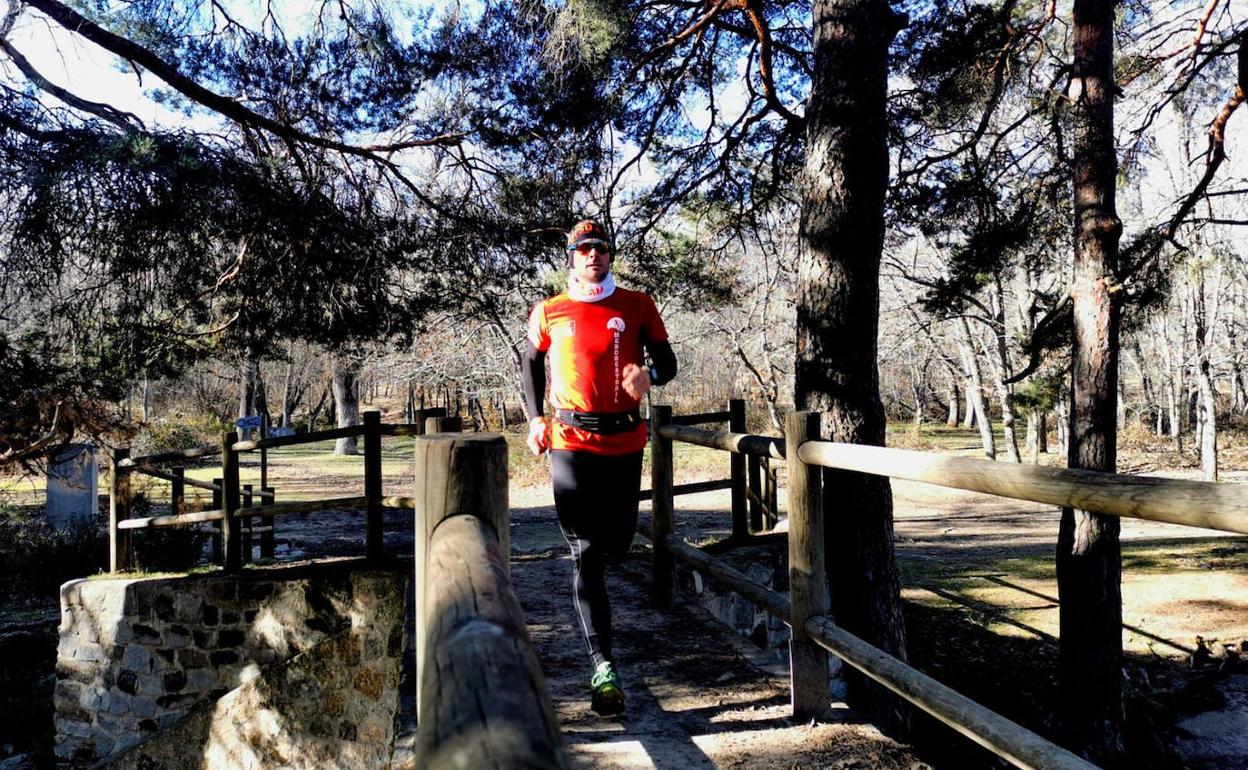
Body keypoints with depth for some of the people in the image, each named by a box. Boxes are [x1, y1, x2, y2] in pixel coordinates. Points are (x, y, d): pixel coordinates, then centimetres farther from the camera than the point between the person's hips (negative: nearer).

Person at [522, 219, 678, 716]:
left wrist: (649, 376, -17)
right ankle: (603, 668, -6)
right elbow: (532, 363, 19)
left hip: (625, 441, 2)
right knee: (586, 554, -7)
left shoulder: (637, 307, 4)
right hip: (571, 442, -1)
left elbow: (667, 363, 6)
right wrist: (535, 418, 8)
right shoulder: (550, 314, 5)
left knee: (617, 544, 12)